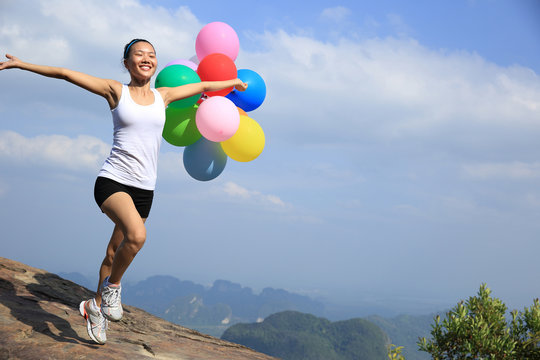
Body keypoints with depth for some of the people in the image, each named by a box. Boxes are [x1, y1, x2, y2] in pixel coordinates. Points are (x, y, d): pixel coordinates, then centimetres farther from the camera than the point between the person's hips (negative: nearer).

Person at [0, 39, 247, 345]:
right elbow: (66, 73, 2)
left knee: (116, 252, 10)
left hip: (144, 189, 4)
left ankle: (96, 307, 31)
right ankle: (112, 284, -4)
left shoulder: (163, 96, 12)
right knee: (137, 235, -30)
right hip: (112, 181, -4)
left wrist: (234, 82, 37)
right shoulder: (116, 91, 2)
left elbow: (202, 86, 26)